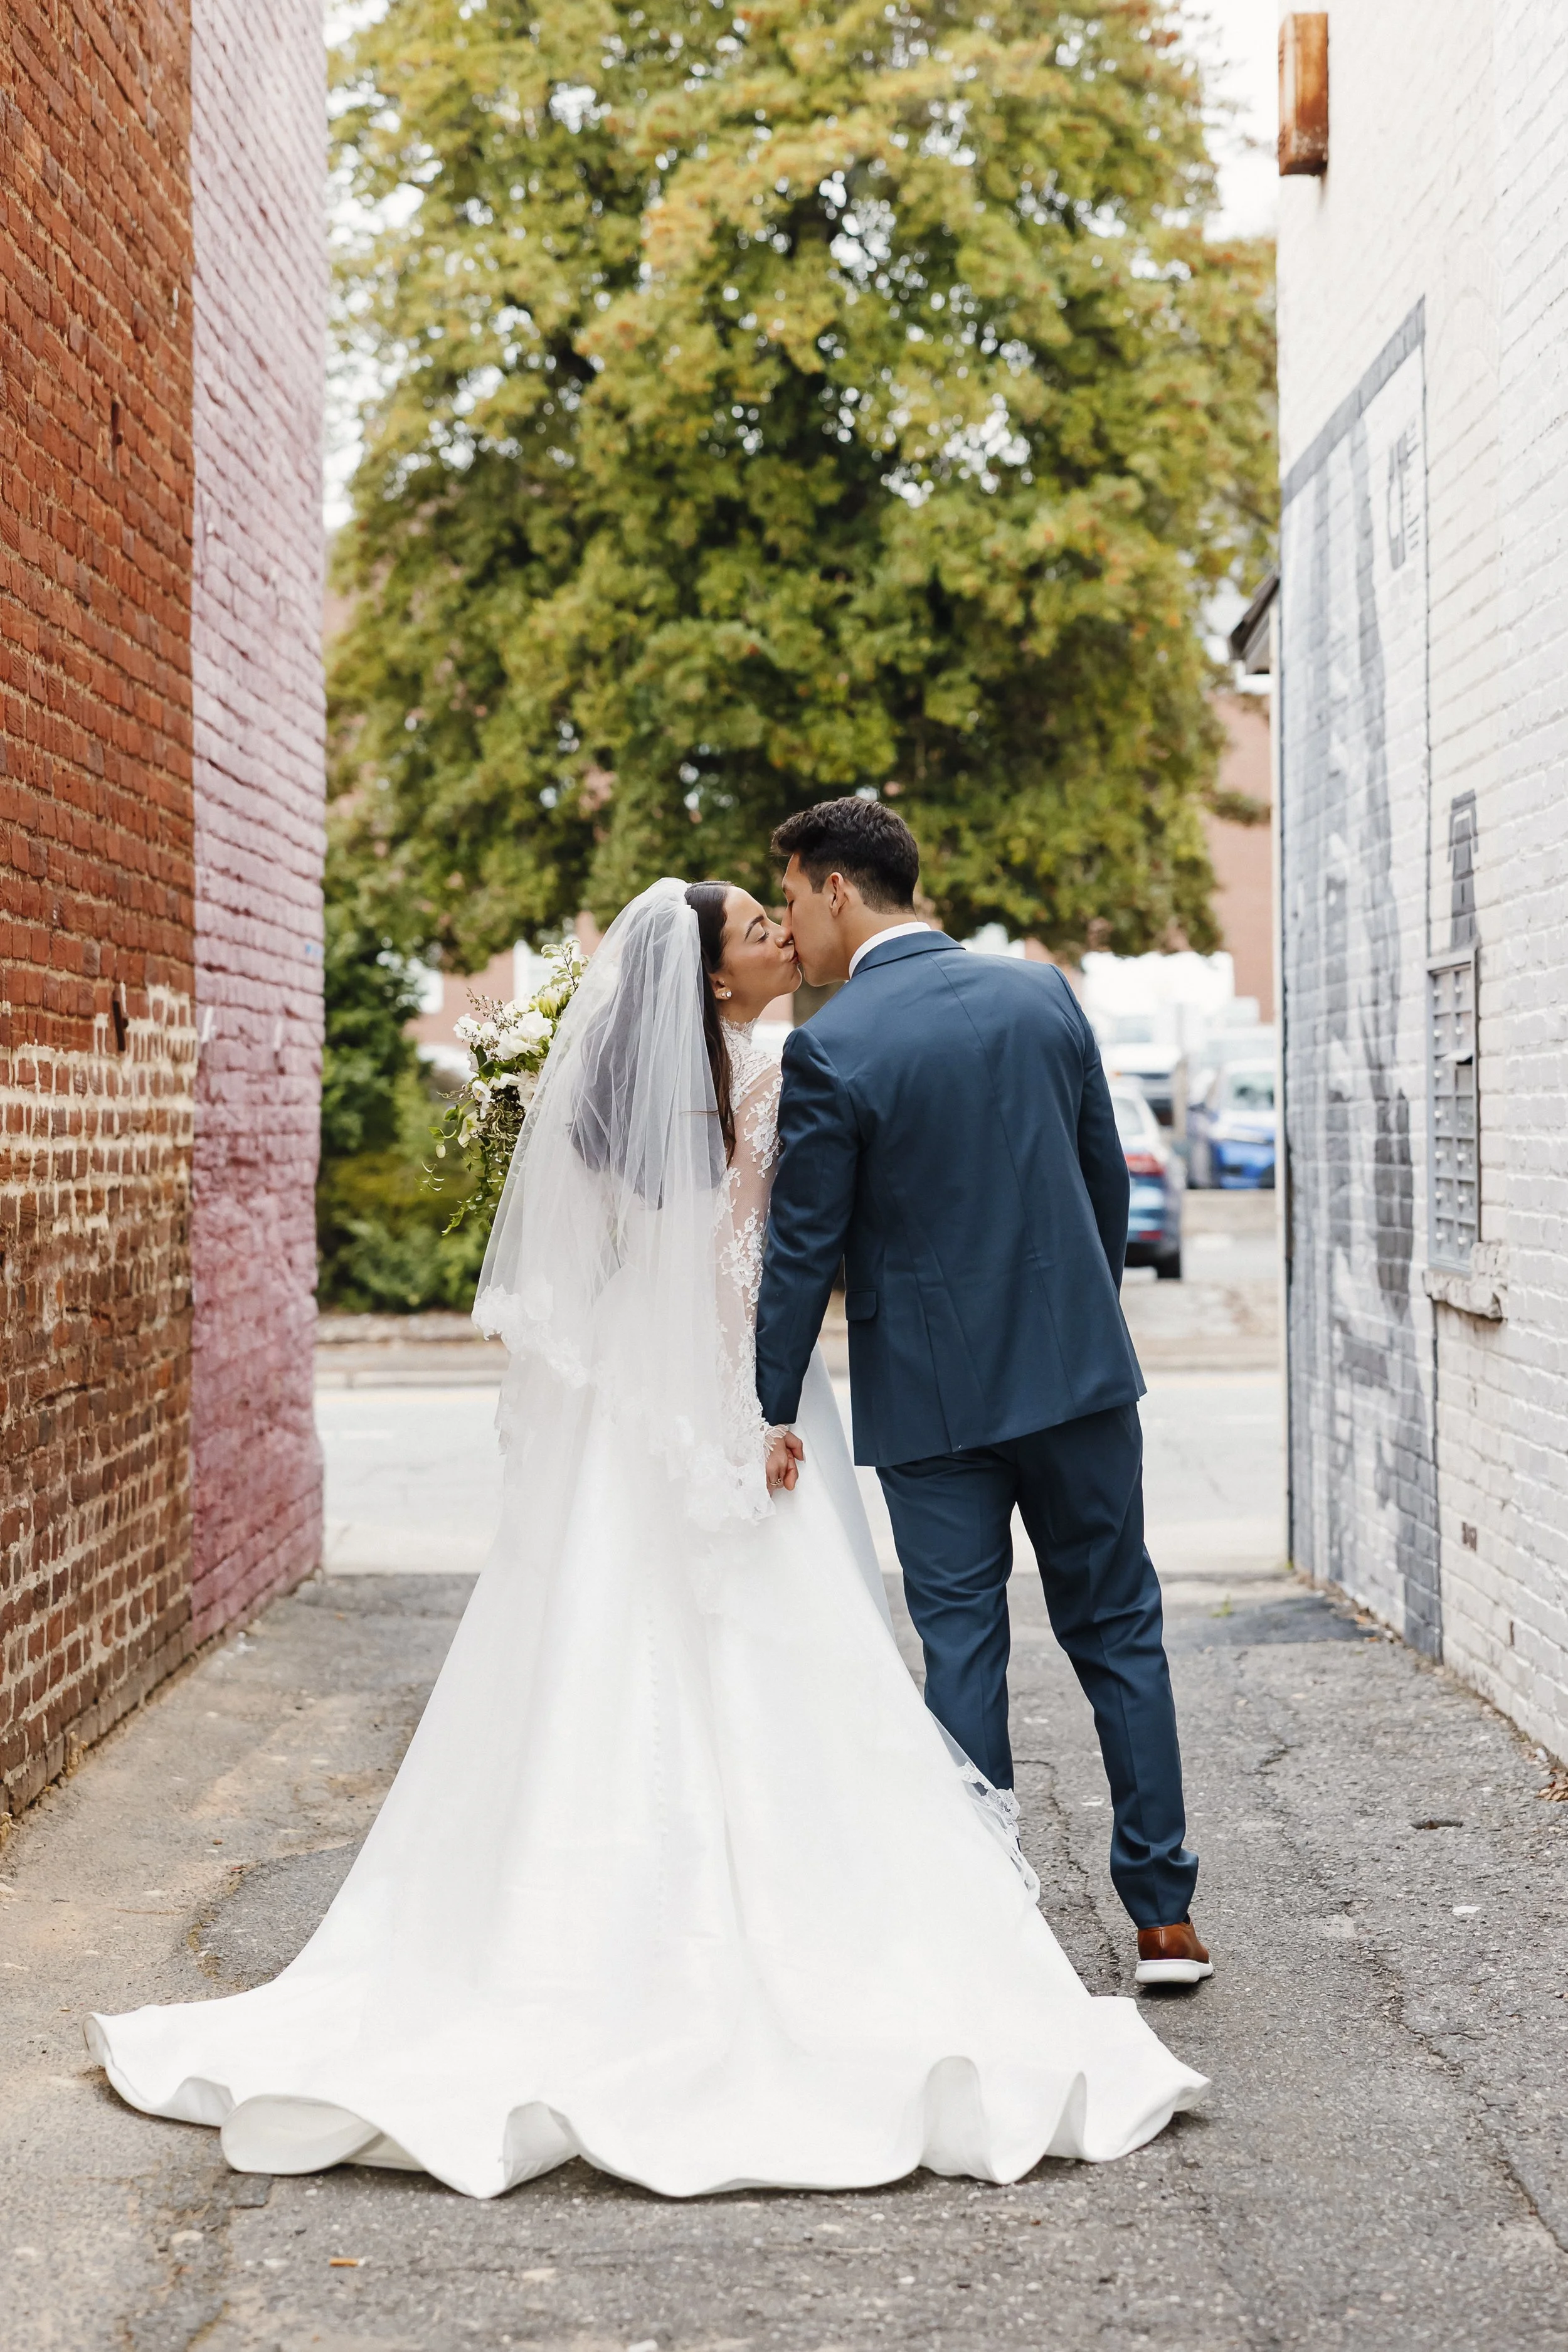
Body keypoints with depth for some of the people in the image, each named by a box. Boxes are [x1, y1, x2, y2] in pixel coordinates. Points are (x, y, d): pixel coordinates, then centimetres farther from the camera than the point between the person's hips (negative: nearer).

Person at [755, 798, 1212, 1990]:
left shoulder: (832, 1050, -12)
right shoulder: (1042, 993, 2)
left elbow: (805, 1250, -10)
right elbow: (1108, 1178, 8)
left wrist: (771, 1410, -1)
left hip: (930, 1392, -3)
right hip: (1078, 1362, 4)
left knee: (963, 1646, 6)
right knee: (1117, 1631, 11)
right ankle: (1166, 1914, 13)